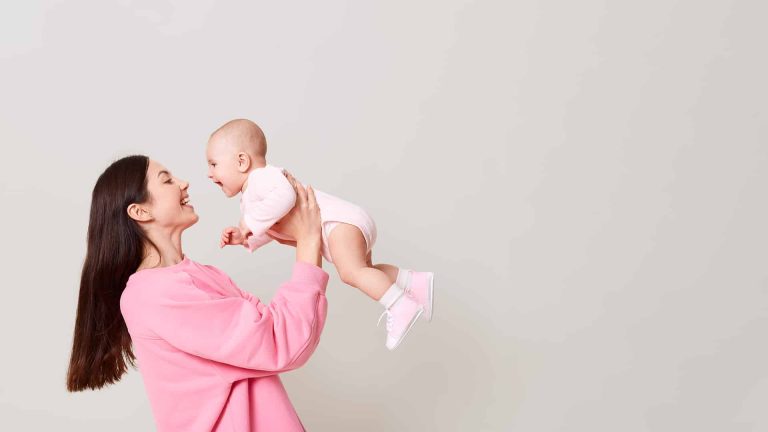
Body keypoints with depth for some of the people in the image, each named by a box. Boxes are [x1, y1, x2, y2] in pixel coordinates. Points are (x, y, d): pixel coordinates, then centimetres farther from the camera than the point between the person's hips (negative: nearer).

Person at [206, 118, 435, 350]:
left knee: (351, 272, -28)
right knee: (362, 272, 25)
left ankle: (402, 306, -29)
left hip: (341, 221, -11)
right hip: (347, 224, 11)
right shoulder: (249, 199, 22)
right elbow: (272, 229, 27)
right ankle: (416, 281, 18)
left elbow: (285, 196, -33)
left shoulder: (262, 176, -13)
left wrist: (251, 222, -23)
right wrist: (244, 238, 10)